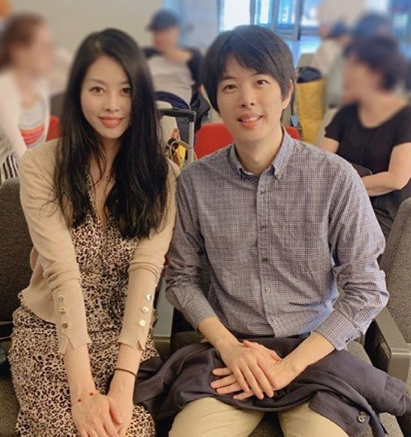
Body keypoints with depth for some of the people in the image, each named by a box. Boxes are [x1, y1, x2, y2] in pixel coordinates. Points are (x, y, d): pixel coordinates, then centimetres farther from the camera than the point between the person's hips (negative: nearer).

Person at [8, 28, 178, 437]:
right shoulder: (40, 165, -7)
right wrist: (83, 387, -24)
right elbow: (62, 271, -17)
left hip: (128, 335, 1)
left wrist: (123, 380, -24)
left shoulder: (160, 173, -2)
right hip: (50, 331, -1)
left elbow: (146, 270, -13)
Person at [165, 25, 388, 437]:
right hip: (228, 350, 1)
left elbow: (368, 290, -6)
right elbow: (181, 278, 4)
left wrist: (291, 365, -13)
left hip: (315, 351, 0)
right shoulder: (195, 181, -5)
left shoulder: (336, 178, -10)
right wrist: (230, 347, -10)